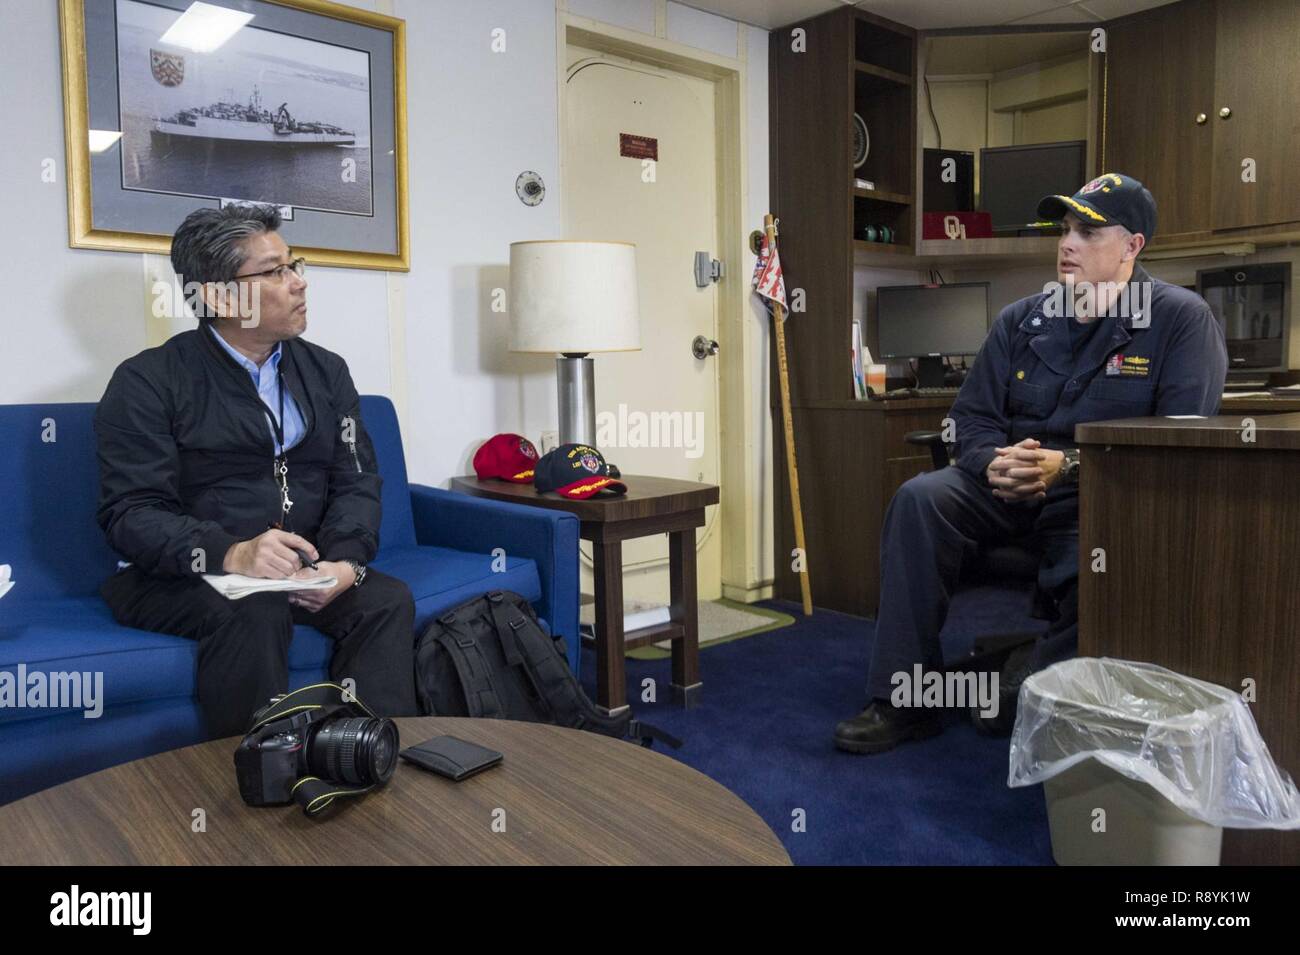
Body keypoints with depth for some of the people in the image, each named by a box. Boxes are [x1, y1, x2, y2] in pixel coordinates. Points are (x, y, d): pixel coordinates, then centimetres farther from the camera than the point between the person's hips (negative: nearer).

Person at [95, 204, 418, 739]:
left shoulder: (326, 371, 10)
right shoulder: (148, 383, -4)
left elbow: (356, 483, 4)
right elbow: (130, 514, -13)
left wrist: (345, 560, -17)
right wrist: (231, 554, -31)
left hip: (304, 571, 4)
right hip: (178, 577, -3)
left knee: (388, 599, -22)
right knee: (255, 613, -33)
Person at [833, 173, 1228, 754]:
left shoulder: (1182, 319, -1)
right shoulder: (1021, 320, 11)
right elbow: (971, 417, 10)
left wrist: (1069, 466, -24)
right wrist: (995, 461, -15)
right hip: (1012, 487, 4)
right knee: (919, 500, -24)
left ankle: (1029, 692, -4)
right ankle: (903, 700, -21)